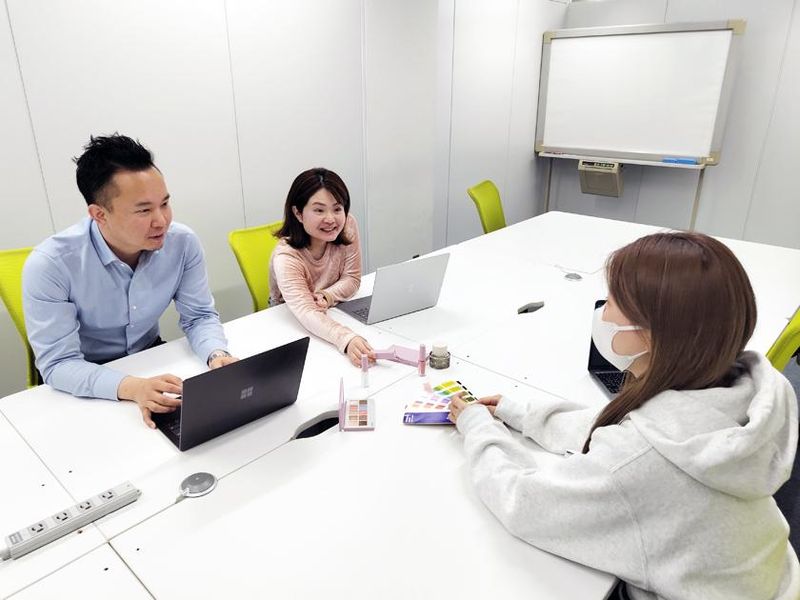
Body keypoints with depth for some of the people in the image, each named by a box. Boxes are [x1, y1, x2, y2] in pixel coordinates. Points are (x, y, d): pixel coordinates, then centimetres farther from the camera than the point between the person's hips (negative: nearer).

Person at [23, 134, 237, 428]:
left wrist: (217, 356, -28)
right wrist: (132, 387, -41)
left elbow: (199, 316, -7)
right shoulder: (49, 265, -25)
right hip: (87, 385, -3)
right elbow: (58, 364, -23)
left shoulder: (183, 242, -16)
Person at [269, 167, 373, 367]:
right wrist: (347, 339, -59)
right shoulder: (286, 257, -29)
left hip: (333, 311, 4)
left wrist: (327, 296, -28)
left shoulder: (348, 226, -17)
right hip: (290, 322, -3)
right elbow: (306, 313, -42)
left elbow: (352, 279, -8)